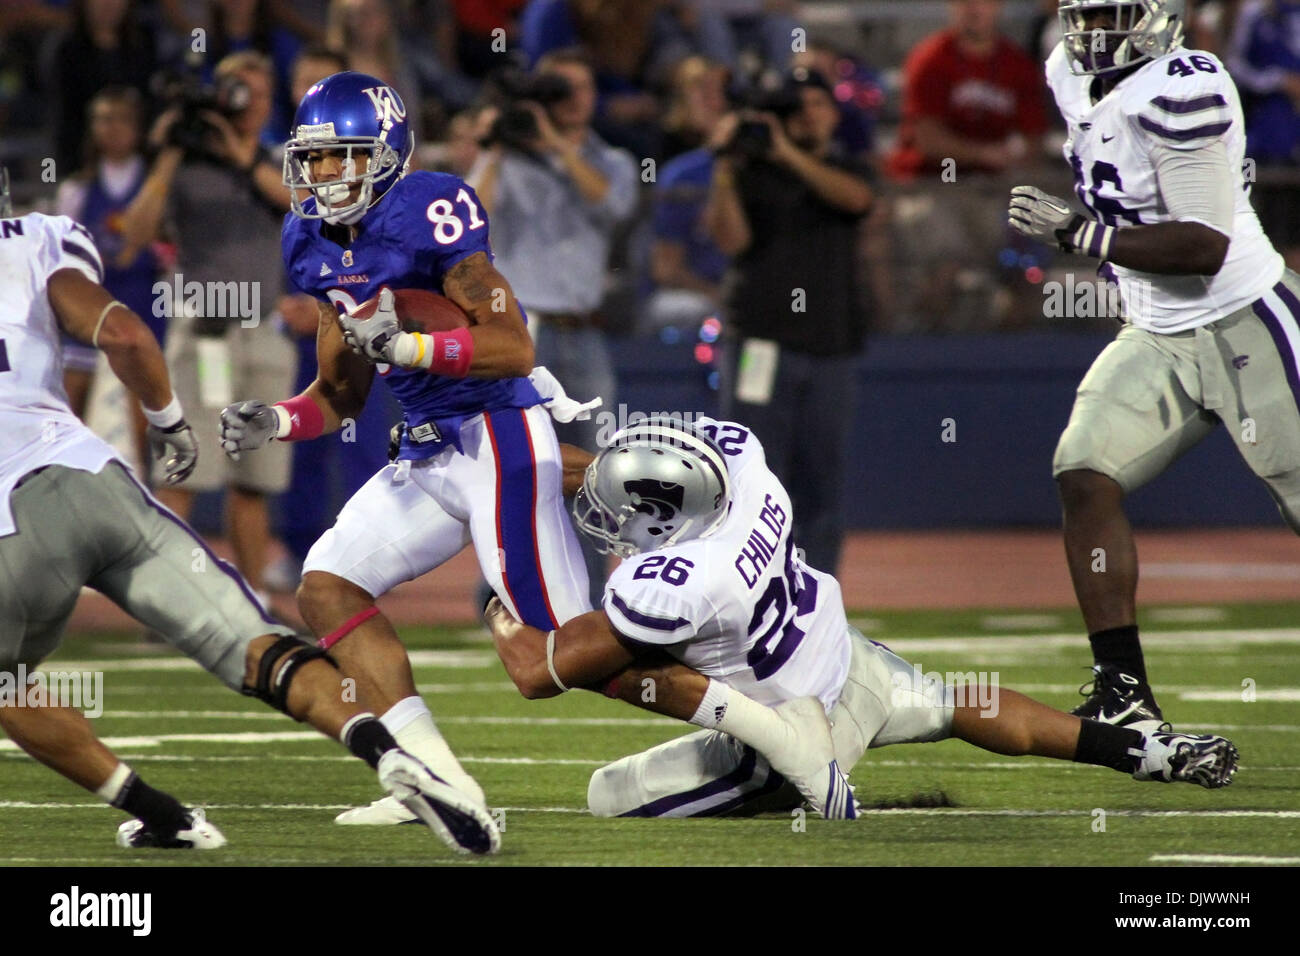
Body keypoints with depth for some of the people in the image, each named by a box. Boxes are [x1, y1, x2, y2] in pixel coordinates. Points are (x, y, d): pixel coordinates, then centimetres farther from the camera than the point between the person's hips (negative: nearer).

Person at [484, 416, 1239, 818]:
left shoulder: (667, 589, -38)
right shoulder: (742, 460, -21)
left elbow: (540, 672, -27)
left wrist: (504, 618, -5)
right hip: (849, 656, 7)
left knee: (611, 796, 0)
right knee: (957, 708, 31)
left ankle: (801, 789, -4)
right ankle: (1153, 751, 31)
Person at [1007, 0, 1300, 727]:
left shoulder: (1182, 92, -22)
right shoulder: (1072, 77, 5)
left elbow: (1205, 246, -24)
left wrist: (1077, 232, -23)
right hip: (1157, 338, 8)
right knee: (1085, 474, -7)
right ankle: (1123, 693, -5)